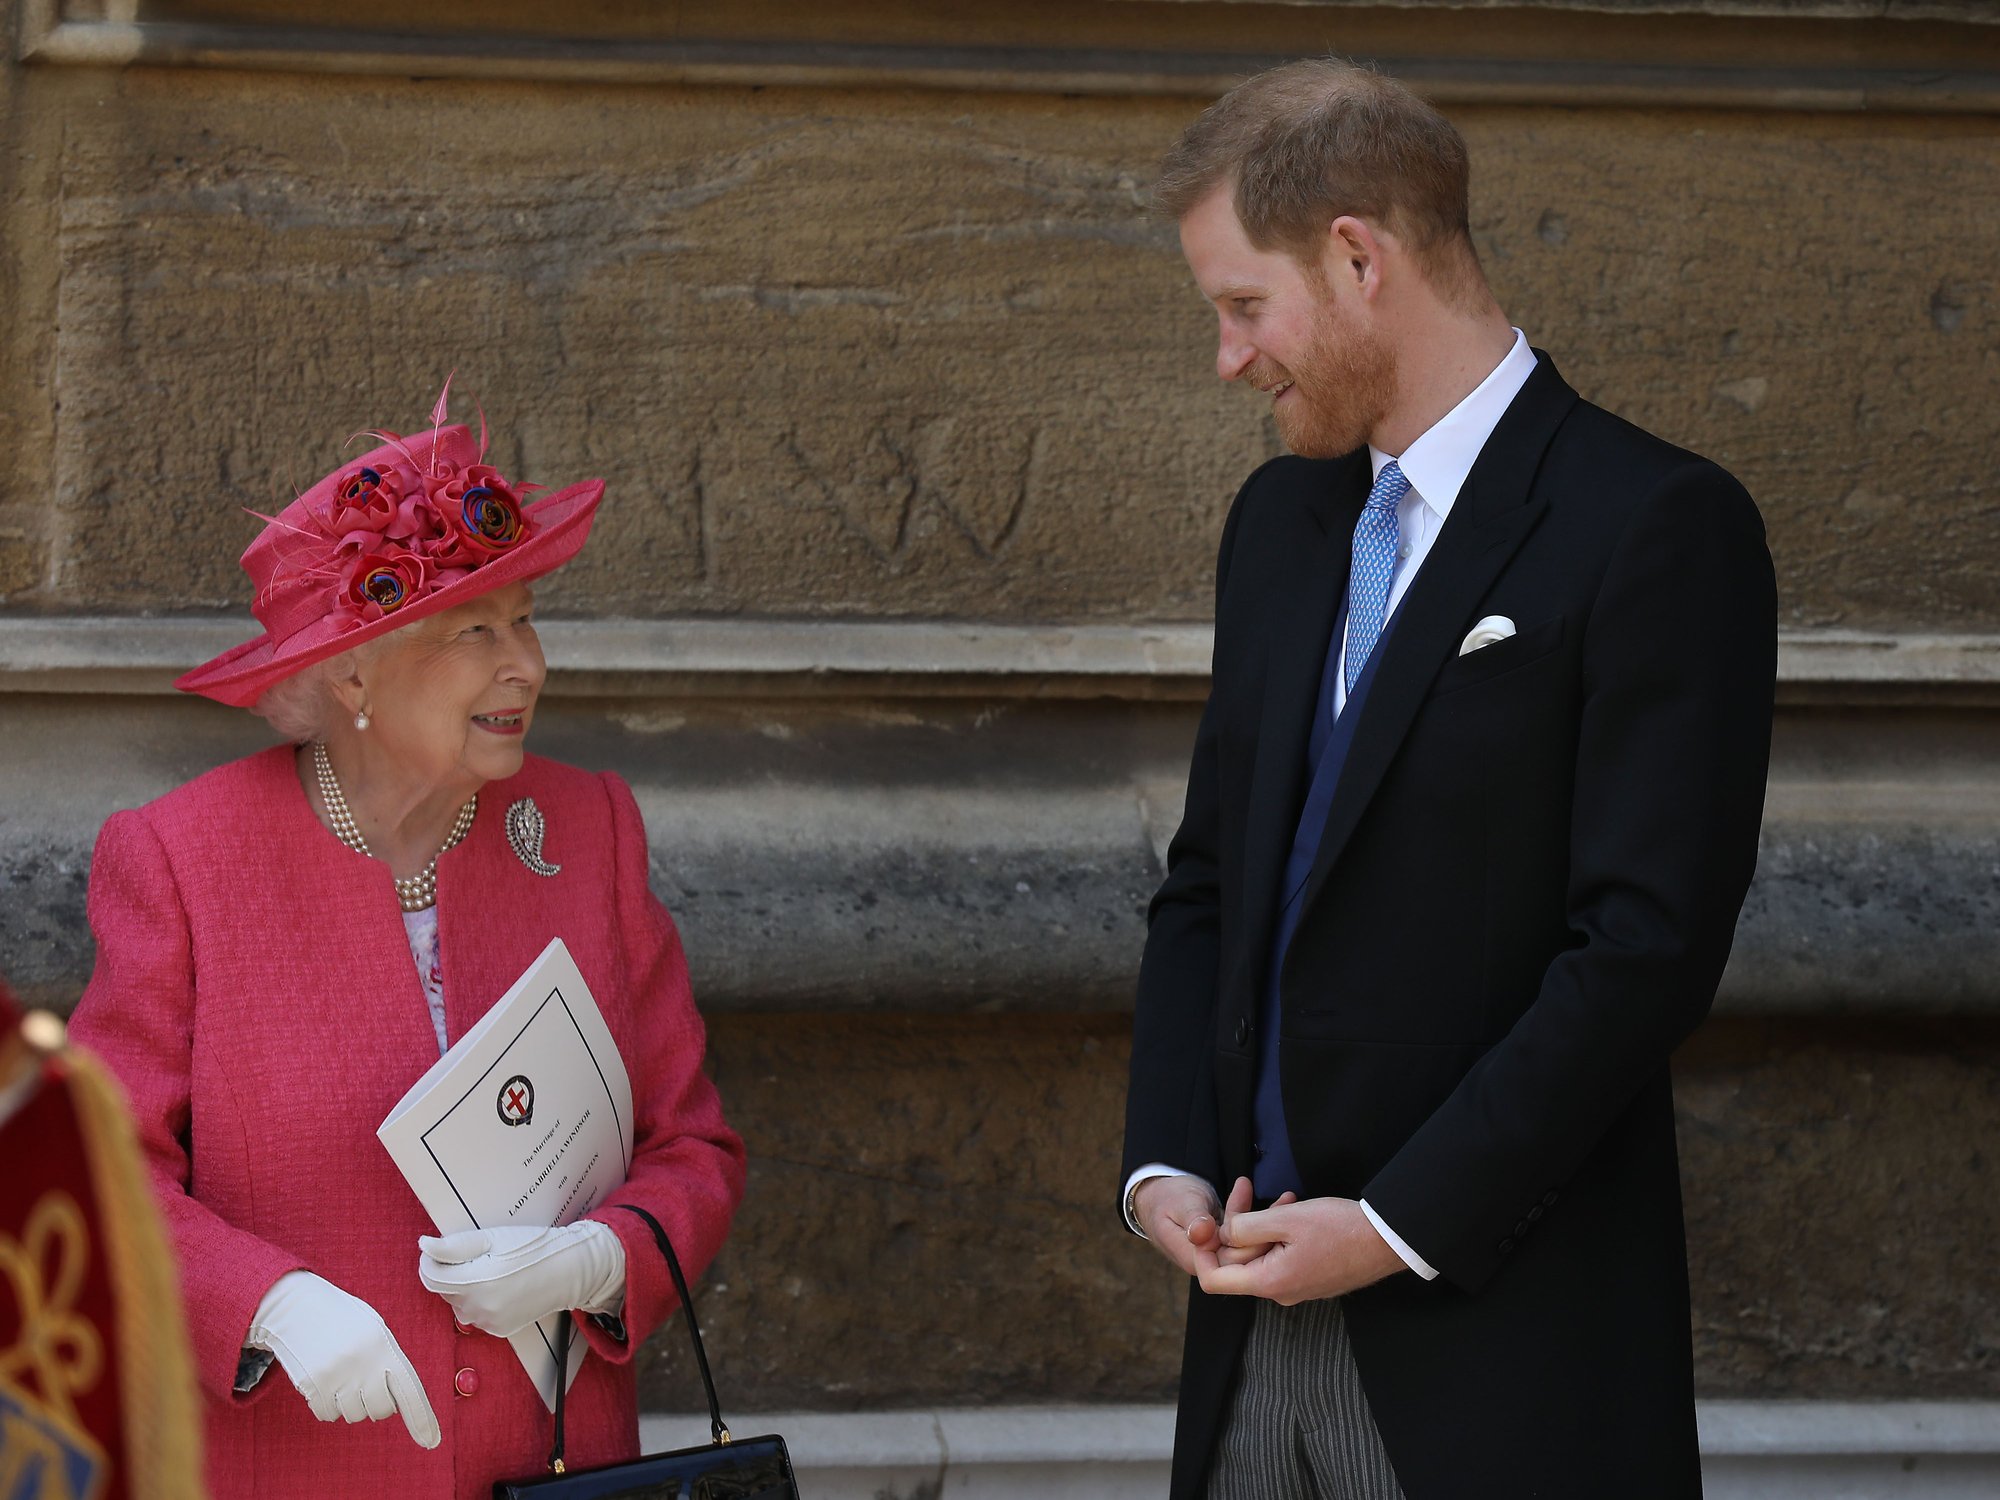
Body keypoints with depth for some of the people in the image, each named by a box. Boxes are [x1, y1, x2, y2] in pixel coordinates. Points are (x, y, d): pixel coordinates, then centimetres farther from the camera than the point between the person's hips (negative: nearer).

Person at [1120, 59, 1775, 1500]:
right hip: (1264, 1317, 6)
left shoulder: (1660, 529, -9)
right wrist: (1168, 1164, 3)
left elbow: (1649, 946, -15)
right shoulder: (1281, 519, 16)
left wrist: (1398, 1224, -15)